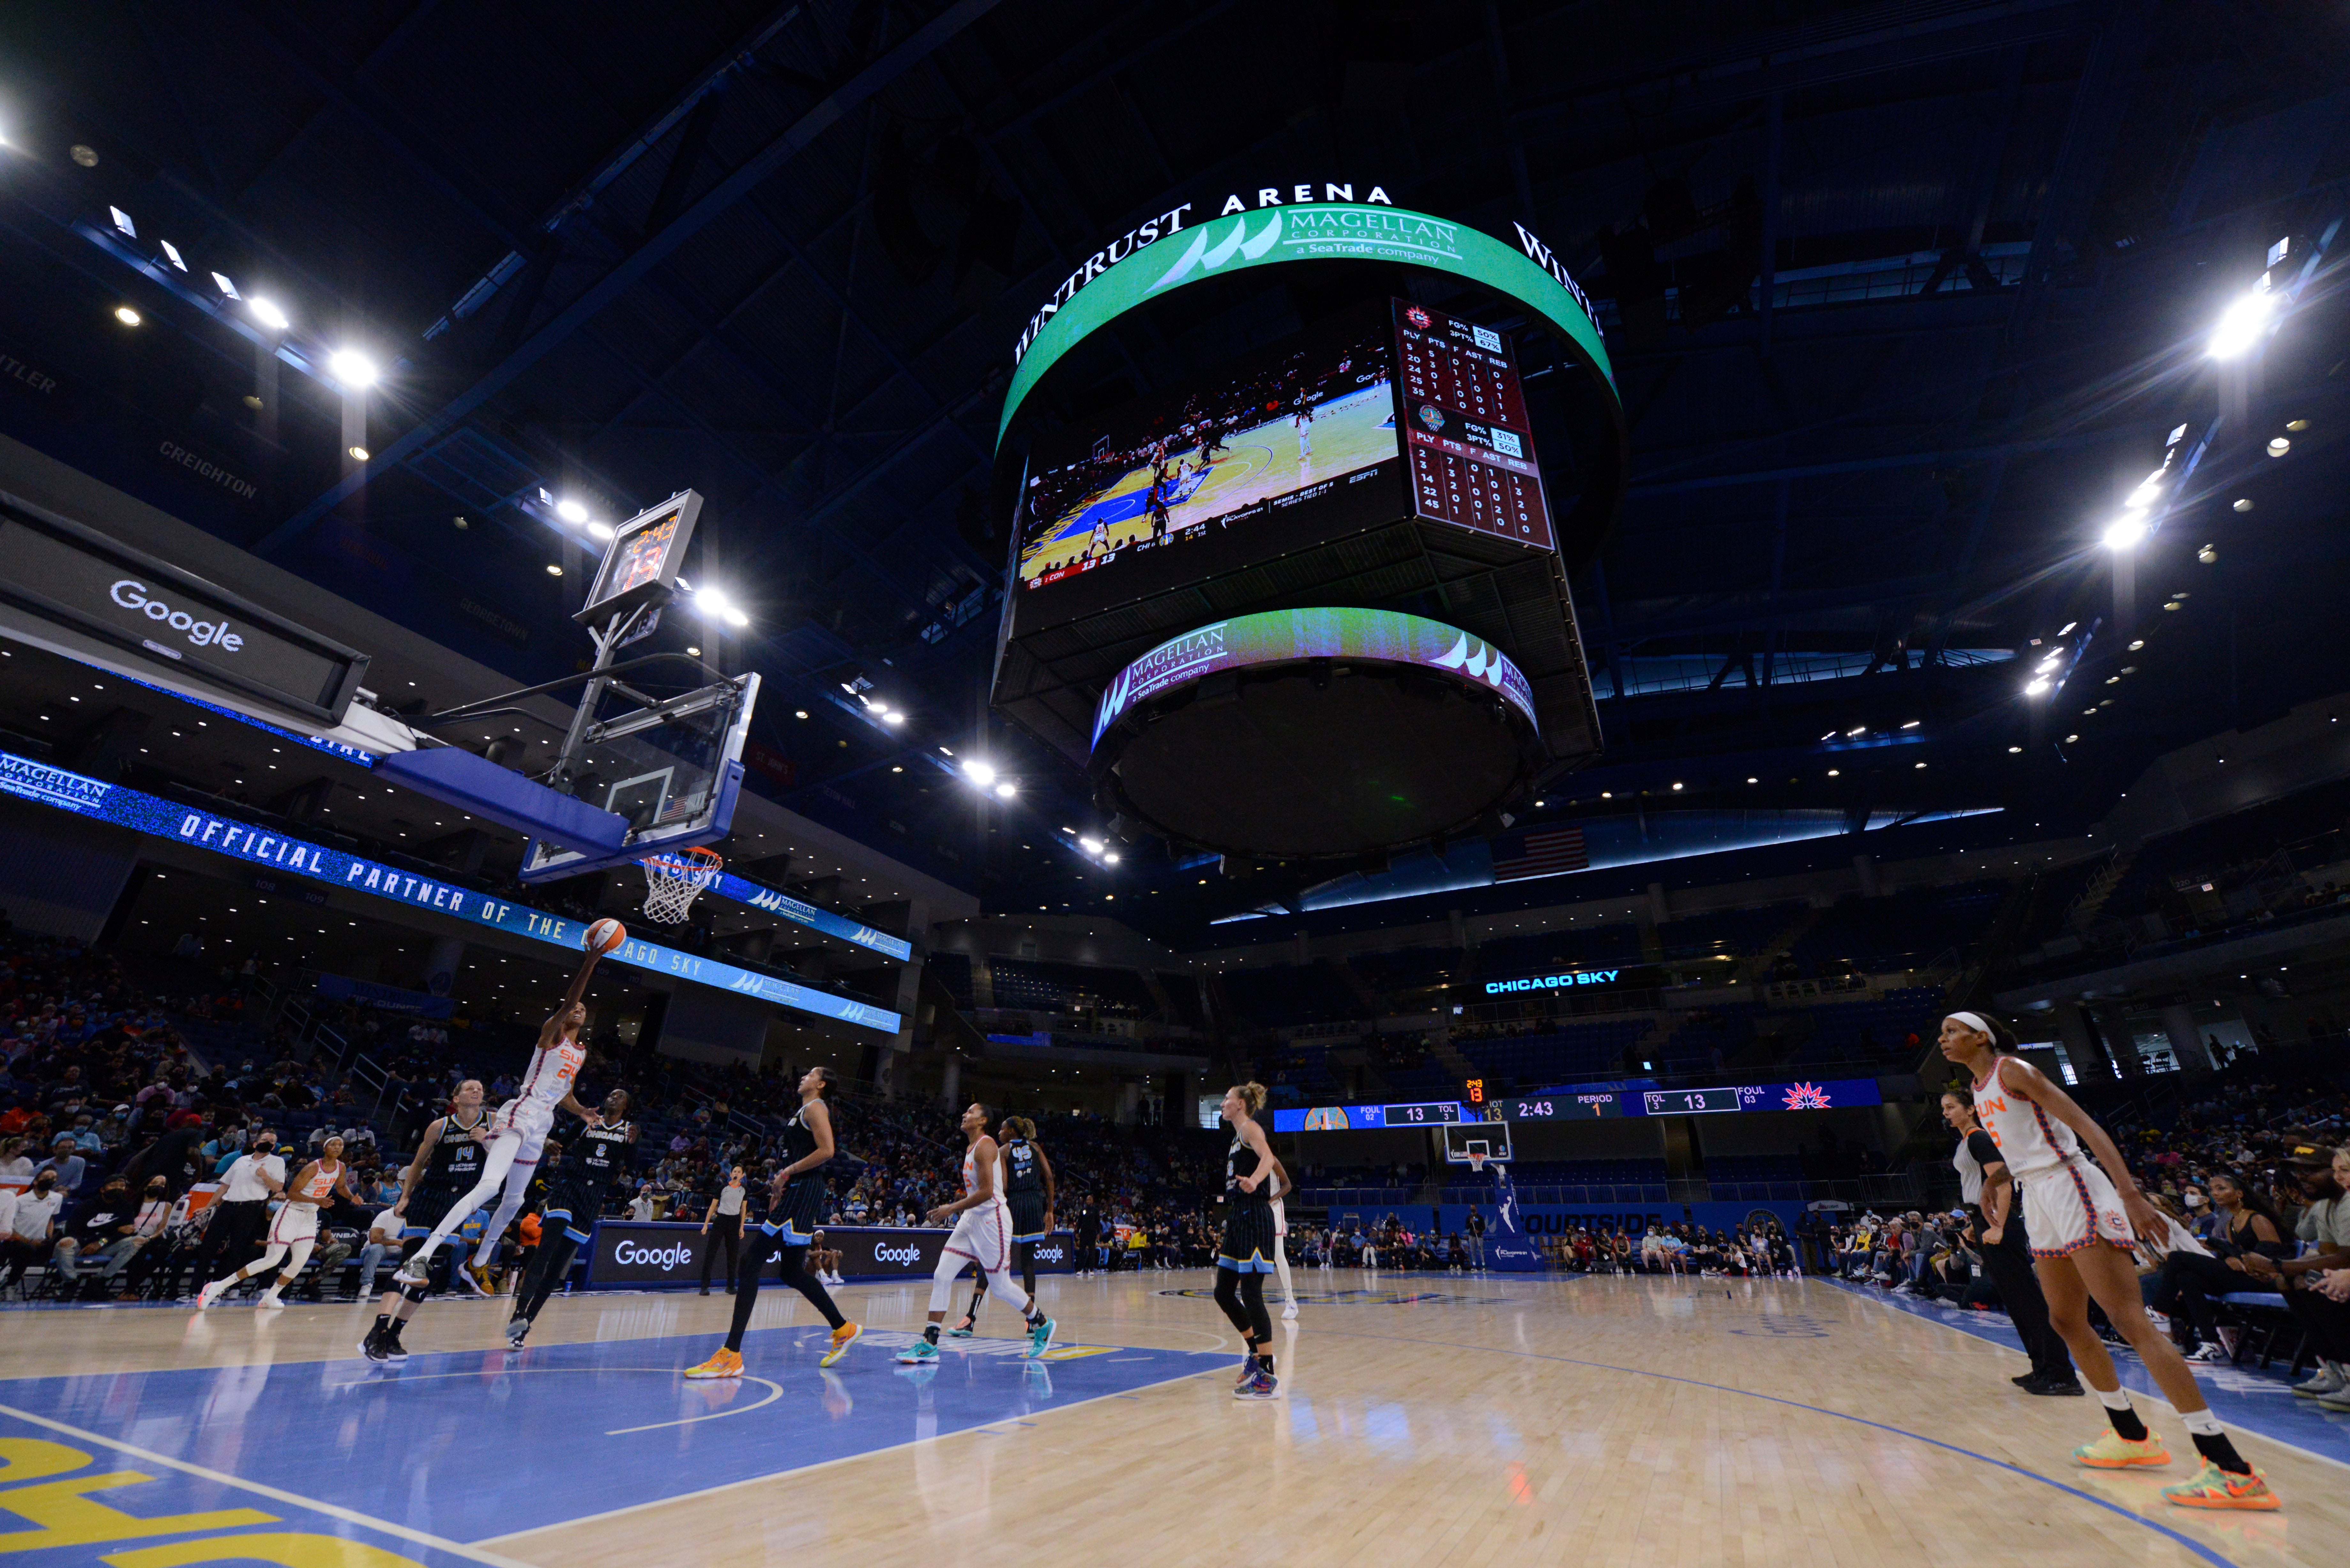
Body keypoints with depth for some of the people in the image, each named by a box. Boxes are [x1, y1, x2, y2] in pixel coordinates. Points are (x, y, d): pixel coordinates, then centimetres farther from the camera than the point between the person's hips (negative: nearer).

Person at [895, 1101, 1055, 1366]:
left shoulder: (985, 1145, -16)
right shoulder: (971, 1148, 13)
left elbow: (986, 1192, -24)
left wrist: (952, 1208, -19)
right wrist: (954, 1208, 15)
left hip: (992, 1218, -9)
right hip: (972, 1218, 9)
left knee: (1000, 1286, 3)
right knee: (941, 1276, -1)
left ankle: (1042, 1324, 23)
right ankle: (929, 1344, 6)